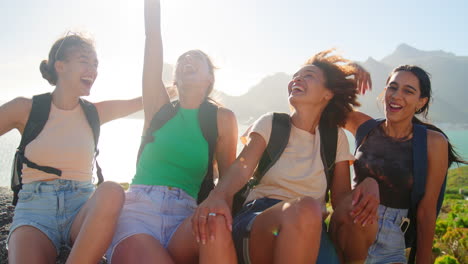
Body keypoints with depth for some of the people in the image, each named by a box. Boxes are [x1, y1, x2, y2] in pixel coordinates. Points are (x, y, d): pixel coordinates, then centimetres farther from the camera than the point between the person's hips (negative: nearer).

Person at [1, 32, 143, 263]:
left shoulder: (94, 113, 9)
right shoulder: (26, 109, 2)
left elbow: (145, 100, 14)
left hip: (81, 208, 3)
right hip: (35, 210, -3)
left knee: (111, 191, -34)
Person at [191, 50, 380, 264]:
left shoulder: (336, 138, 14)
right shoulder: (271, 123, 9)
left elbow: (341, 197, 8)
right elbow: (242, 166, -9)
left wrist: (369, 185, -15)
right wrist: (217, 196, -30)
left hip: (311, 230, 1)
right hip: (258, 219, -1)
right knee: (305, 209, -35)